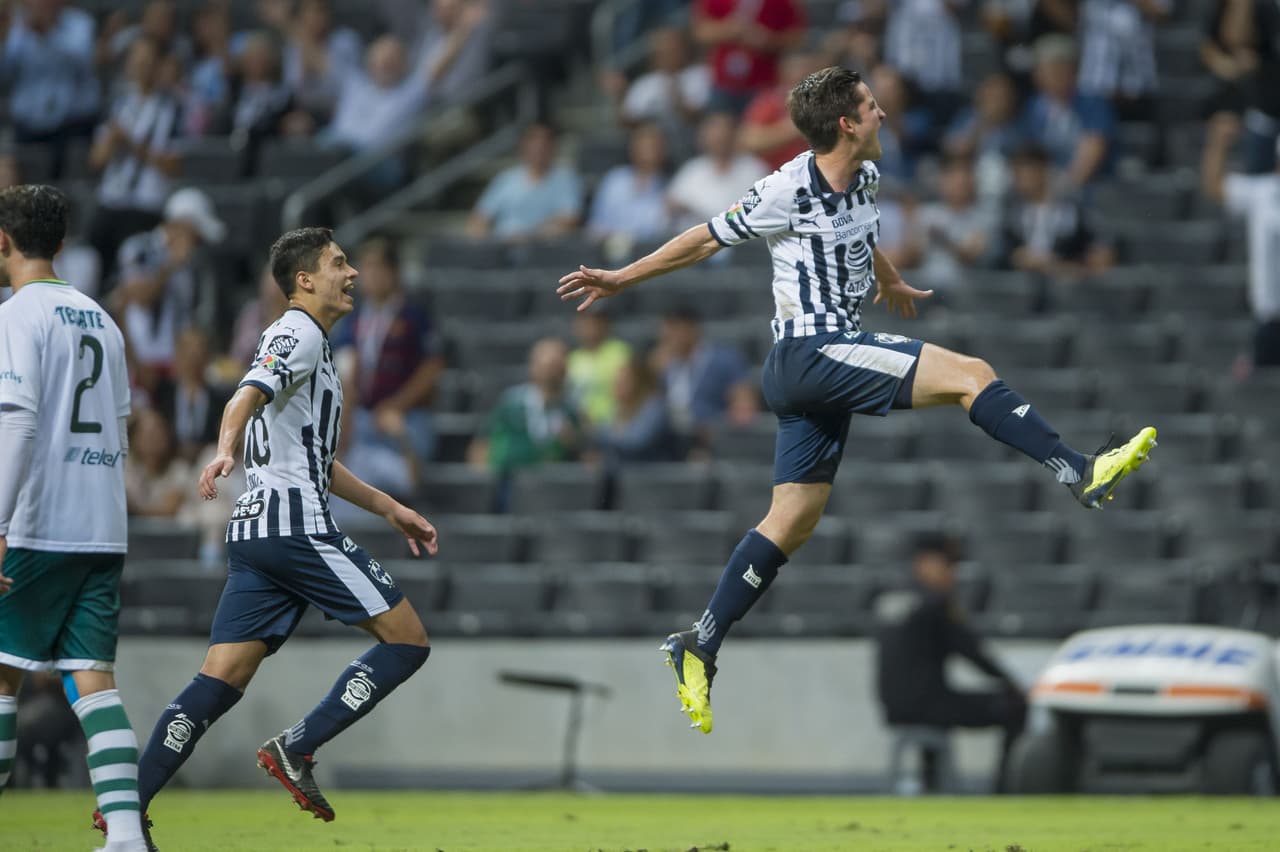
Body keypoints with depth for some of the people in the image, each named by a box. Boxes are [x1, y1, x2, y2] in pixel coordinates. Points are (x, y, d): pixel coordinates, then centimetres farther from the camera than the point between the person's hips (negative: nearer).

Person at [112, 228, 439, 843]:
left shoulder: (302, 340, 27)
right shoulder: (299, 334, -3)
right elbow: (250, 393, -24)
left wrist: (388, 508, 36)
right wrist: (226, 450, -44)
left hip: (257, 532, 9)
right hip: (297, 525, -9)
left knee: (223, 678, 1)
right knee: (407, 641, -4)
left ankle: (128, 805, -9)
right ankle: (295, 748, -10)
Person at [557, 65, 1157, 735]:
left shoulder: (865, 177, 10)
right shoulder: (789, 190, -14)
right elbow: (709, 239, -4)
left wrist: (891, 283, 52)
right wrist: (621, 278, 4)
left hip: (829, 361, 9)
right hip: (813, 351, -9)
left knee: (793, 521, 9)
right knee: (970, 375, -16)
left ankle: (699, 648, 12)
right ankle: (1081, 475, -15)